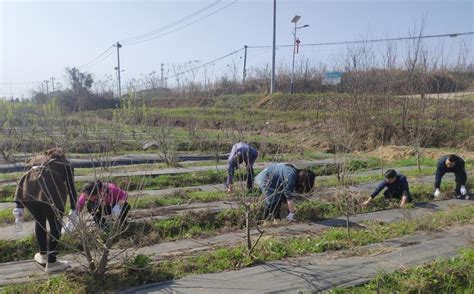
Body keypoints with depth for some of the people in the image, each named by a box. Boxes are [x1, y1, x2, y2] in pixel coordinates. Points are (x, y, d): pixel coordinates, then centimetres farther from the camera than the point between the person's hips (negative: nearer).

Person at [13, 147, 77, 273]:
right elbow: (71, 187, 14)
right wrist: (74, 209, 16)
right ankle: (51, 263, 18)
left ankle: (43, 255, 38)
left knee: (39, 221, 26)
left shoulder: (34, 160, 34)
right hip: (51, 194, -4)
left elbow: (24, 181, 23)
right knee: (55, 226, 12)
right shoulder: (65, 164, 24)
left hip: (28, 192, 4)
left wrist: (19, 206, 20)